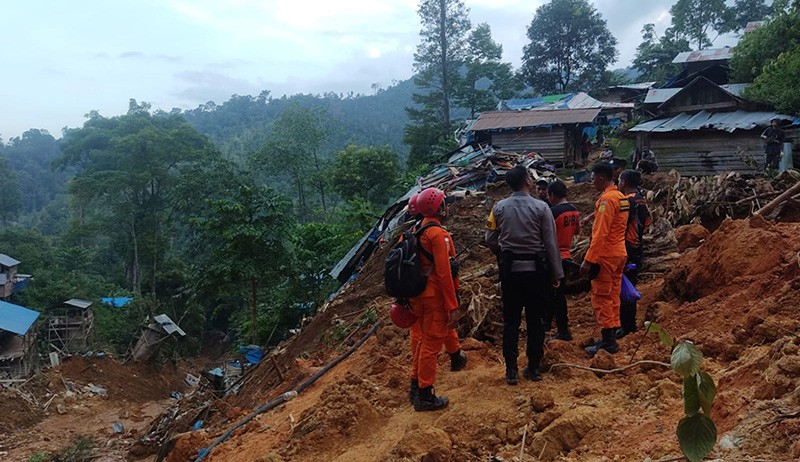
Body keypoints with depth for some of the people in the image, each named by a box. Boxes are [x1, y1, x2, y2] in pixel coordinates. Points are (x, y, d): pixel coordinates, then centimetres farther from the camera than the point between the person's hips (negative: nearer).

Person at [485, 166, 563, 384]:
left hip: (510, 270, 2)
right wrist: (557, 274, 2)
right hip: (536, 269, -1)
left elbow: (490, 239, 2)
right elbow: (551, 243, -6)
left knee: (511, 320, 7)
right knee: (535, 320, 9)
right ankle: (533, 368, 16)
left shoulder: (499, 208, -2)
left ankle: (511, 370, 8)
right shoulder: (541, 207, -7)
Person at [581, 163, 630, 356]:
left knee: (601, 298, -3)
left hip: (605, 256, -9)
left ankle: (608, 342, 0)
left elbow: (600, 233, -22)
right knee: (613, 296, 15)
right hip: (619, 253, 9)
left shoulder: (607, 199, -17)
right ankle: (611, 337, 23)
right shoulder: (621, 197, 12)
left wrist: (588, 260, -21)